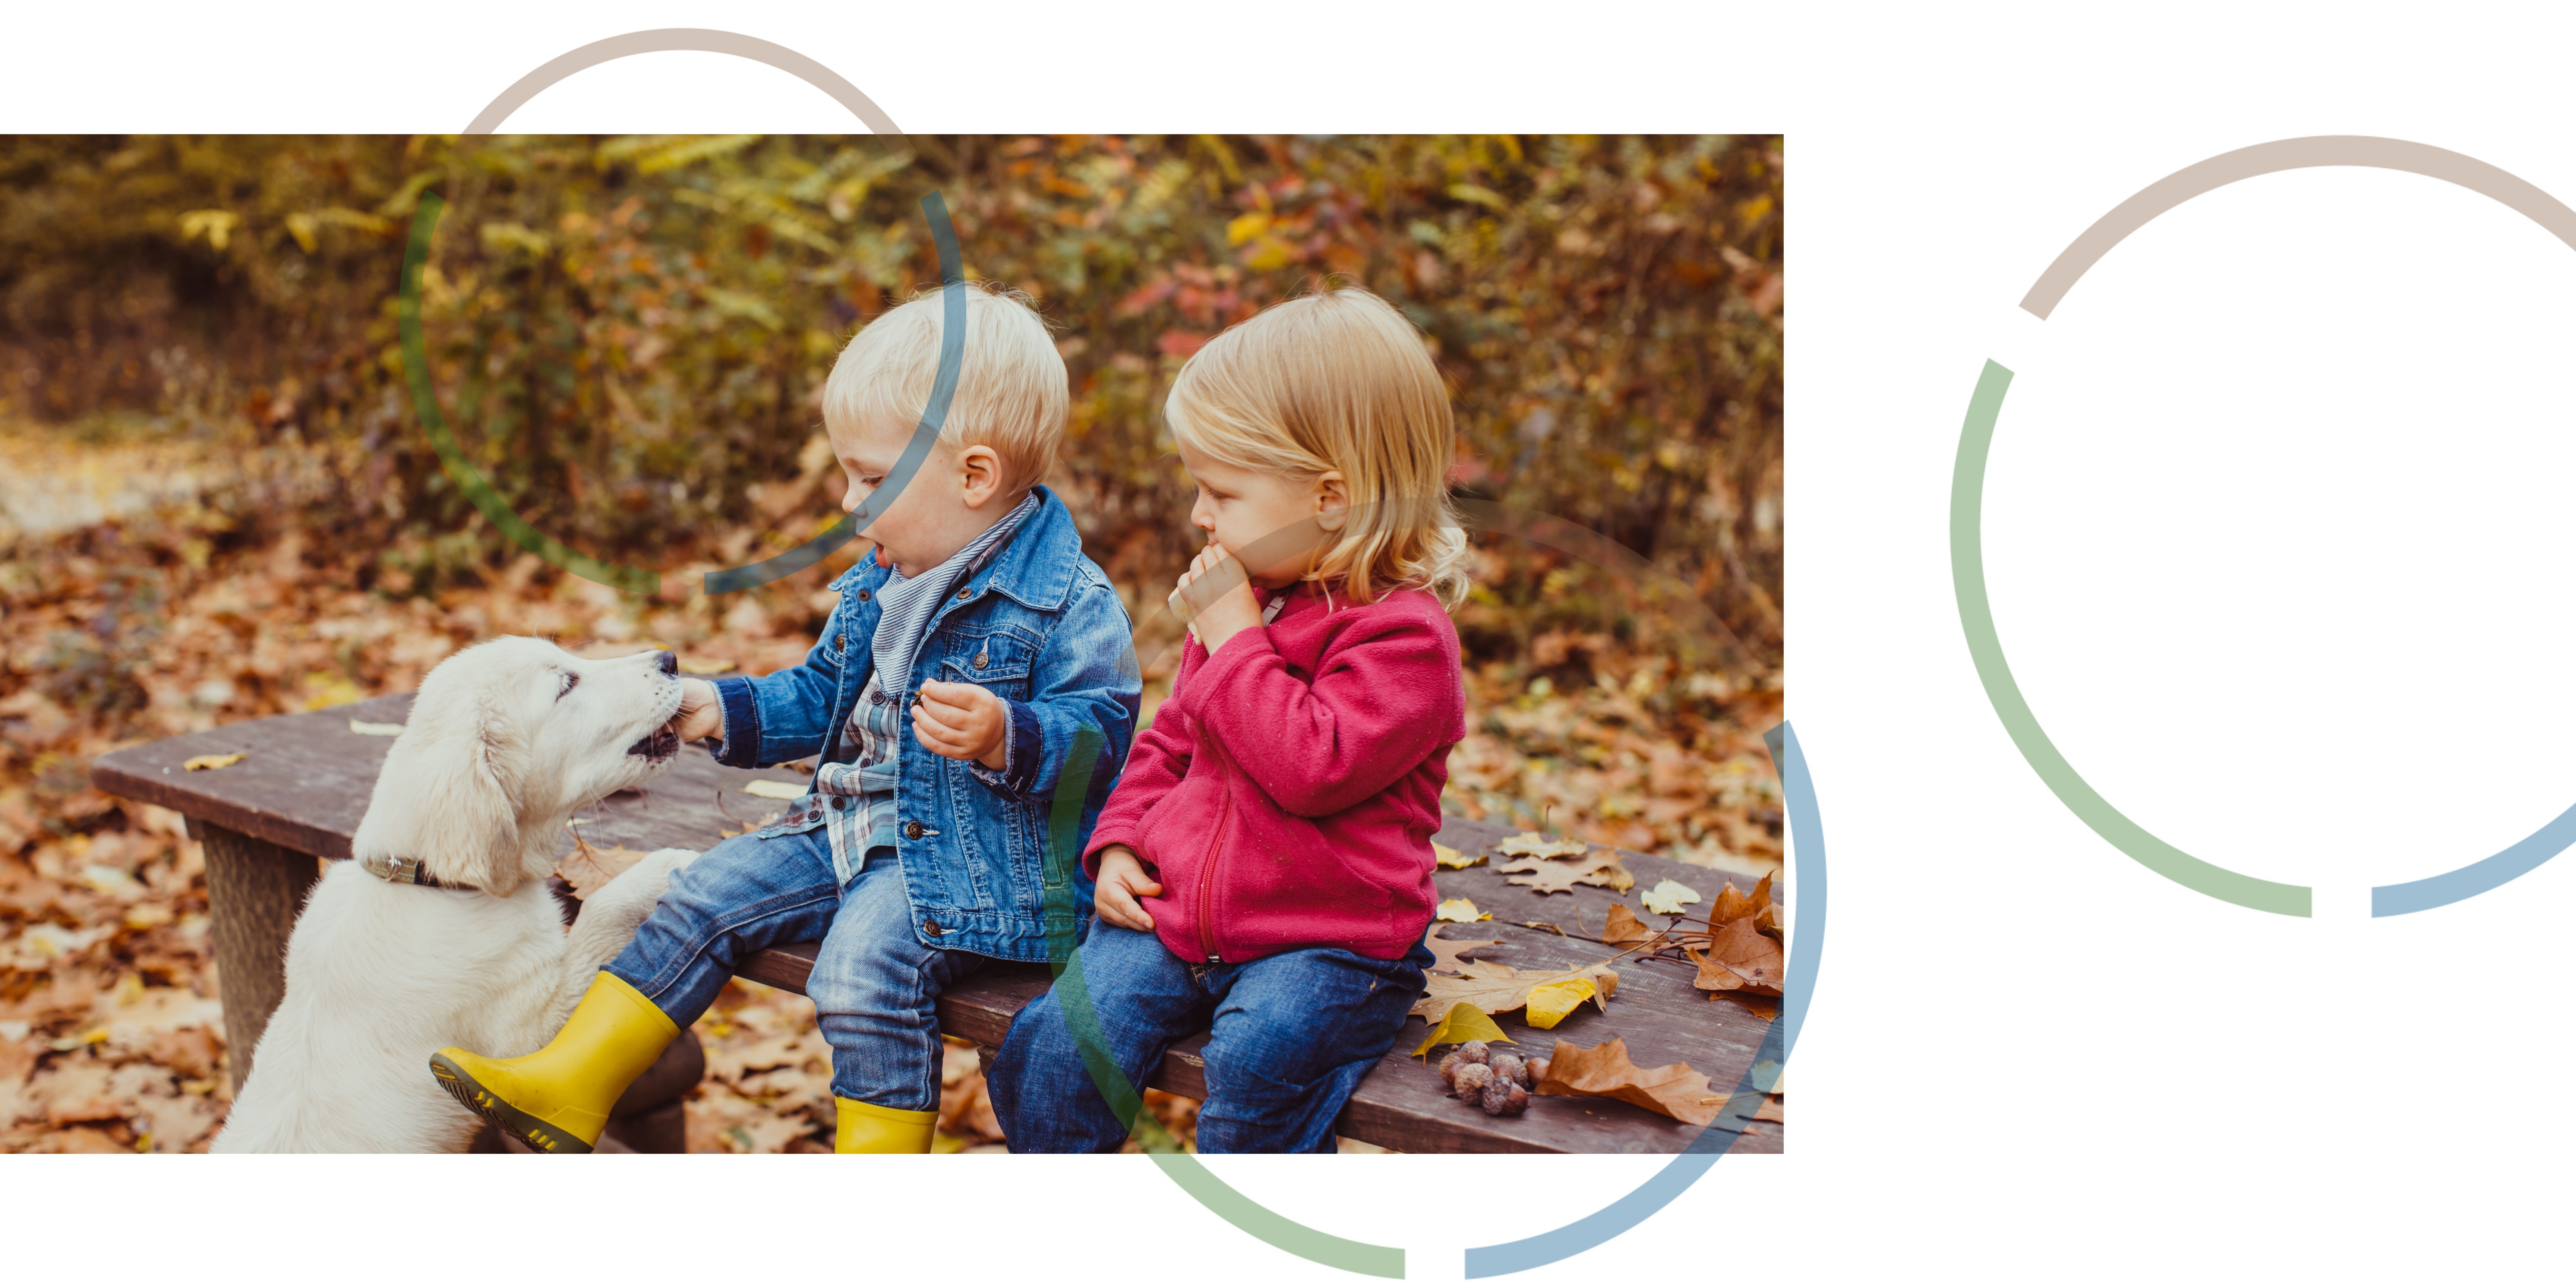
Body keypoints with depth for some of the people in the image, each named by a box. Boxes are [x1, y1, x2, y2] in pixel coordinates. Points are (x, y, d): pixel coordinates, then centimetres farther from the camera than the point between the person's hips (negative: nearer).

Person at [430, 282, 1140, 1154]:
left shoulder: (1069, 602, -15)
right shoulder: (879, 586, 12)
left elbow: (1101, 730, -21)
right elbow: (823, 695, 25)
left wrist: (1006, 738, -38)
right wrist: (724, 712, 14)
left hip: (971, 861, -9)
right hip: (853, 830, 9)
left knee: (864, 963, -30)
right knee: (707, 897, 1)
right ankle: (570, 1085, 6)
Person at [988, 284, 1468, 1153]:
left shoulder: (1402, 632, -14)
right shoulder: (1242, 601, 13)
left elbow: (1313, 766, -27)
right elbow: (1169, 739, 23)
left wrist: (1234, 639, -19)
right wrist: (1119, 842, 7)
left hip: (1328, 942, -6)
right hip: (1176, 914, 6)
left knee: (1257, 1057, -33)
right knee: (1048, 1047, -13)